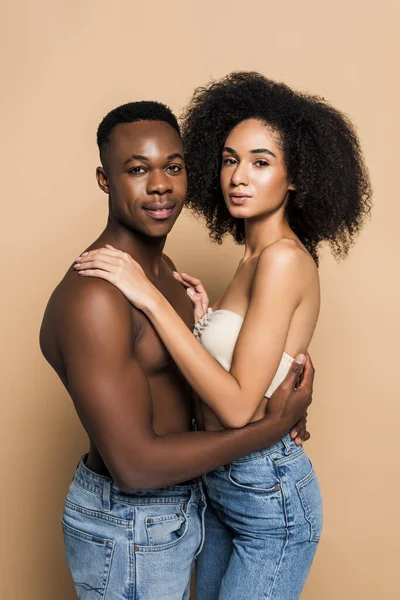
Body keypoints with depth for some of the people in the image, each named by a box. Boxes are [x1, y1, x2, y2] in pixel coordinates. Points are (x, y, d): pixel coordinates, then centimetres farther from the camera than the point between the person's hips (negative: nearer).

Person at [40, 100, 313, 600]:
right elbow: (136, 465, -29)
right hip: (128, 533, -8)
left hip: (179, 501, 9)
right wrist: (273, 426, -21)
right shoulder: (93, 296, -29)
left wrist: (273, 398, -5)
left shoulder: (161, 266, 2)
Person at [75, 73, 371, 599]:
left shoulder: (284, 258, -21)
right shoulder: (257, 255, 7)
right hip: (223, 481, 9)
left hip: (267, 495, -9)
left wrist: (152, 299, -26)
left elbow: (238, 404, -26)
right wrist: (207, 317, -1)